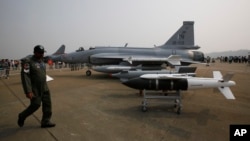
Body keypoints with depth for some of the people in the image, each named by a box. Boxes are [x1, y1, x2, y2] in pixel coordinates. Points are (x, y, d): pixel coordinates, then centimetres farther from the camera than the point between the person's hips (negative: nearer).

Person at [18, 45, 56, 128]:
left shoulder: (41, 61, 9)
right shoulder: (28, 61, -15)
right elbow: (25, 77, -21)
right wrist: (28, 91, -26)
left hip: (44, 88, 7)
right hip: (35, 89, -7)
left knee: (47, 104, 4)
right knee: (35, 105, -2)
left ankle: (45, 121, 14)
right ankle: (22, 116, 25)